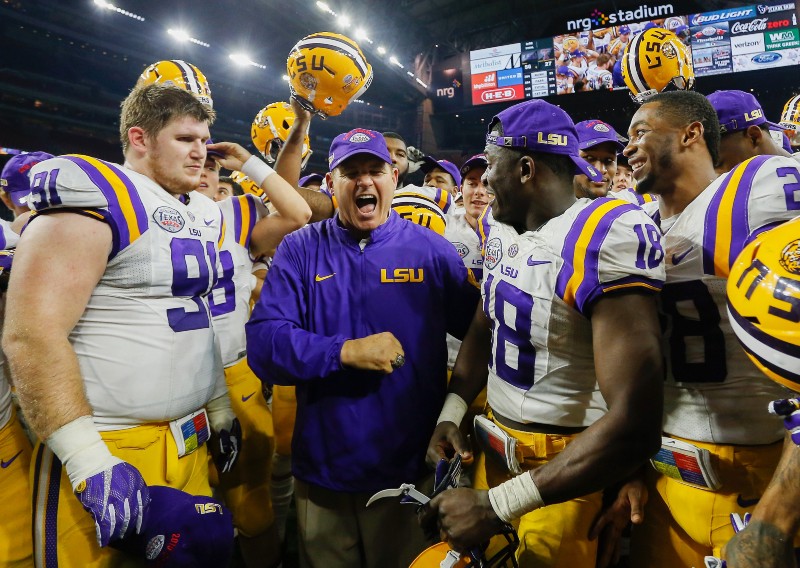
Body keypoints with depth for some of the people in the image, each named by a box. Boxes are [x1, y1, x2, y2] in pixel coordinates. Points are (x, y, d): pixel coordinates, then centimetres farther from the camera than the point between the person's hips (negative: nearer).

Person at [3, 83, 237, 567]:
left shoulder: (204, 214, 12)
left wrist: (220, 408, 18)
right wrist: (90, 462, -21)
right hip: (109, 449, -7)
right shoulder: (97, 199, -12)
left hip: (191, 439, 8)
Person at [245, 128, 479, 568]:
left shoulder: (431, 250, -2)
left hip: (411, 466, 0)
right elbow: (263, 344, -12)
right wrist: (346, 352, -22)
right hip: (323, 469, 1)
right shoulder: (299, 251, -2)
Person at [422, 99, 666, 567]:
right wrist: (452, 412, -3)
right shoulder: (501, 228, 1)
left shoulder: (605, 237, -25)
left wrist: (496, 505, -27)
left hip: (569, 469, -7)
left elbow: (635, 426, -29)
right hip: (496, 445, 7)